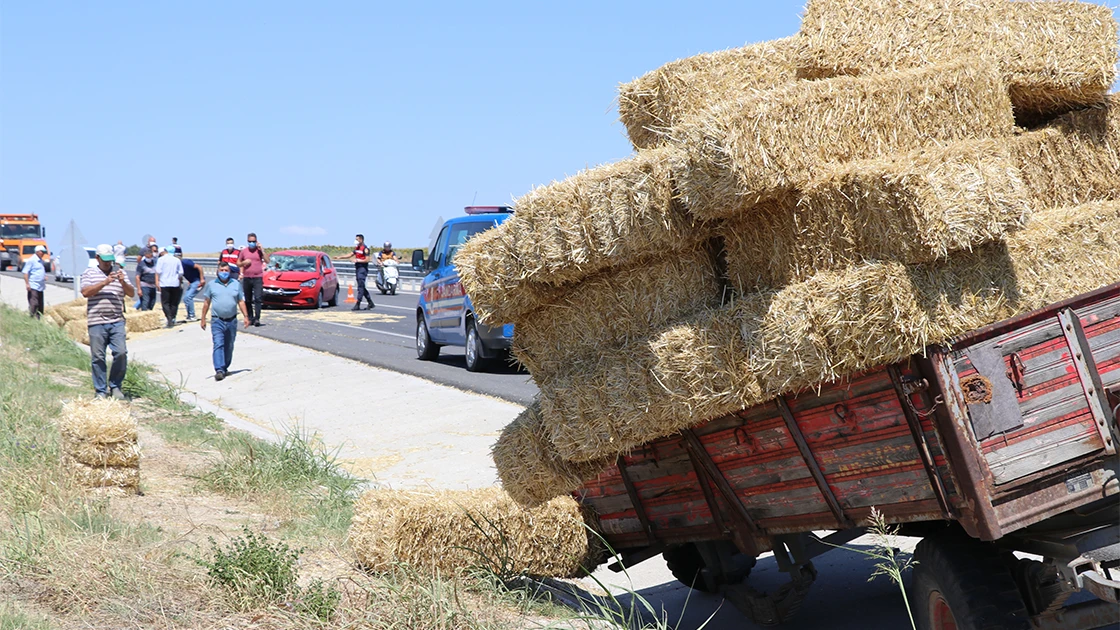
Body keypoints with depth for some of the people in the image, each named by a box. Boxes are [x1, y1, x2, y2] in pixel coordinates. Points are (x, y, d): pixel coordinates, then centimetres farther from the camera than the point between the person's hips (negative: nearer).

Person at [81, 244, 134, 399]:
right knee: (98, 357, 1)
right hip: (97, 323, -2)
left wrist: (123, 282, -11)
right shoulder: (89, 273, 8)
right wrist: (104, 283, -16)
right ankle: (101, 391, 9)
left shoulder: (120, 272, 16)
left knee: (121, 353, -7)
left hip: (117, 321, 2)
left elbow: (131, 293, 8)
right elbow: (85, 292, -8)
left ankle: (115, 386, 9)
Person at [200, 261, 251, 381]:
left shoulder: (236, 284, 9)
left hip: (232, 320, 2)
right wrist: (203, 319, 7)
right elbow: (206, 303, 9)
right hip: (217, 321, -2)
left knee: (229, 346, 11)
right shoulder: (211, 285, 5)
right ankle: (219, 370, -21)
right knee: (218, 345, -14)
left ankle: (225, 367, 25)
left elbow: (241, 301, 11)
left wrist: (246, 316, 3)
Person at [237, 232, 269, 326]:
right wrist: (244, 263, -7)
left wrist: (262, 250, -13)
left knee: (257, 299, -14)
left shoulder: (260, 250, 3)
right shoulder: (244, 251, 9)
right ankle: (250, 318, 16)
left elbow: (267, 261, -7)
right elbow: (238, 263, 15)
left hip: (258, 278, -3)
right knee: (248, 300, 8)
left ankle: (257, 319, -18)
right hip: (246, 279, 3)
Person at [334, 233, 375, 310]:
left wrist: (357, 260, -18)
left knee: (361, 287, -9)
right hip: (357, 269, 9)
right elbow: (350, 255, 20)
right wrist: (340, 257, 12)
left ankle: (358, 304, -11)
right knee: (362, 287, 11)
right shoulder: (357, 248, 15)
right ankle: (370, 303, 17)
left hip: (362, 269, -9)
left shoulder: (365, 249, -11)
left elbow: (367, 260, -17)